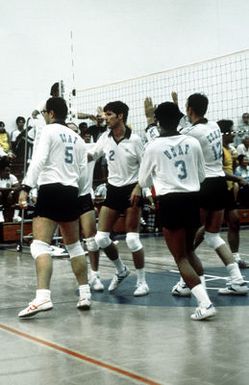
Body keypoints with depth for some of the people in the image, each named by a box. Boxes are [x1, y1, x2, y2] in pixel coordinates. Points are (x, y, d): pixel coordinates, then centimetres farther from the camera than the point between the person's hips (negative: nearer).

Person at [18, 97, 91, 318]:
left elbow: (38, 160, -14)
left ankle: (43, 297, -29)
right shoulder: (77, 139, 18)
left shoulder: (49, 130, 0)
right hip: (71, 193, 7)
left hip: (51, 190, -7)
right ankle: (85, 294, 19)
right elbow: (83, 173, 16)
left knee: (40, 245, -14)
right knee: (74, 245, 18)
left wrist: (26, 187, -20)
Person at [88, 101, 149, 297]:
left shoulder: (134, 139, -11)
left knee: (132, 239, -8)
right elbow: (91, 155, 15)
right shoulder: (105, 137, 3)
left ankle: (142, 281, 7)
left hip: (131, 191, -5)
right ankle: (121, 270, 25)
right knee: (101, 238, 1)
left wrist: (138, 187, -20)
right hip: (113, 190, 5)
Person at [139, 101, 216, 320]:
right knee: (189, 250, 25)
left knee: (180, 257, 1)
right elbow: (202, 176, 14)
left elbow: (143, 182, 6)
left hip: (170, 201, -4)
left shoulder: (154, 147, -6)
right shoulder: (193, 143, 3)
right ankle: (200, 290, 23)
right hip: (192, 199, 4)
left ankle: (205, 303, -12)